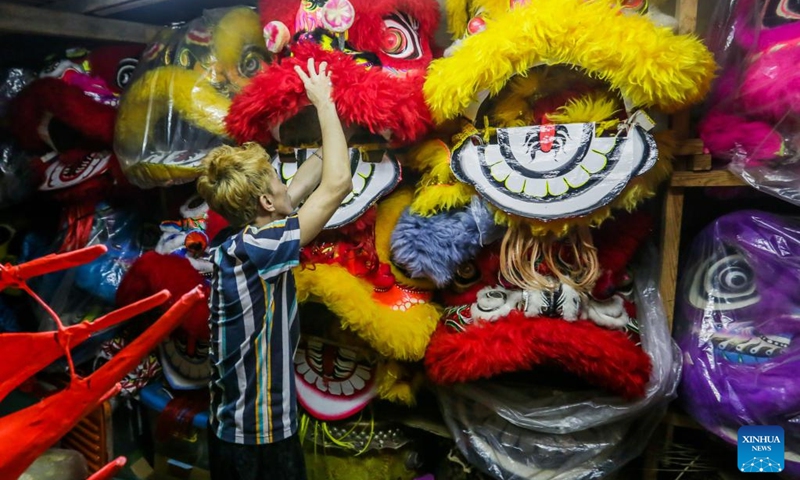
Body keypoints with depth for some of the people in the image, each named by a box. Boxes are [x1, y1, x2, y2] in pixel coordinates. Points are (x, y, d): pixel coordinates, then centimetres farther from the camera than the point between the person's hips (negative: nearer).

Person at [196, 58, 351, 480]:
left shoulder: (234, 240, -2)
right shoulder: (253, 250, -26)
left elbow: (303, 186, 7)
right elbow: (338, 184, -25)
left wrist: (329, 117, 11)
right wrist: (324, 103, -14)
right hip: (260, 441, -8)